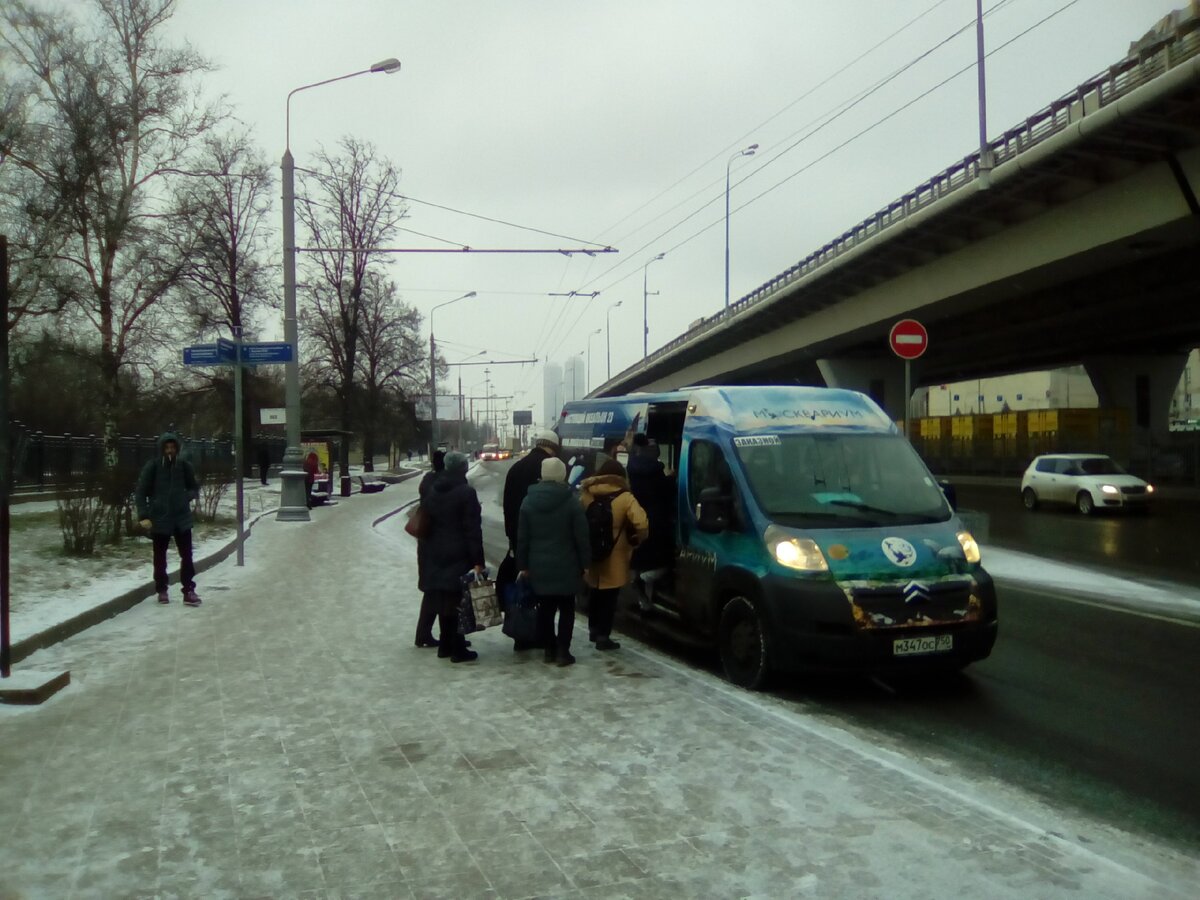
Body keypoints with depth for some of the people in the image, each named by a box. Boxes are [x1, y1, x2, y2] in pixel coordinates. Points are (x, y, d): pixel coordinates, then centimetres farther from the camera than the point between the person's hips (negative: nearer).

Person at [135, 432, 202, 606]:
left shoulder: (184, 466, 0)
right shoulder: (152, 467, -7)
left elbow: (194, 487, 13)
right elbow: (140, 492, -4)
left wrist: (190, 495, -9)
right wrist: (144, 516, -12)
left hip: (182, 518, 2)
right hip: (159, 518, -1)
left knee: (187, 555, -1)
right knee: (160, 556, 11)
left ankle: (189, 590, 5)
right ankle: (162, 590, 25)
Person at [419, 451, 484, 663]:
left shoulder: (431, 490, 9)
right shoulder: (466, 493, -12)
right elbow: (473, 529, -15)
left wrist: (425, 555, 16)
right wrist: (477, 560, -14)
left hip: (434, 555, 7)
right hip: (458, 556, -6)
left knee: (443, 603, 15)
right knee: (457, 602, 0)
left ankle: (446, 645, 22)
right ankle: (457, 650, 3)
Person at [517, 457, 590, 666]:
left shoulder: (528, 501, -1)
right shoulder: (571, 501, -9)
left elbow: (522, 538, 2)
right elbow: (582, 537, -8)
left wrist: (523, 565, 9)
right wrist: (584, 564, 1)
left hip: (539, 566, 3)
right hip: (566, 566, -3)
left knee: (546, 609, 12)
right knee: (566, 609, 7)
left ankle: (550, 649, 16)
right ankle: (562, 651, 5)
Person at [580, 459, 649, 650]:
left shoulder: (587, 495, 0)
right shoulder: (625, 499, -14)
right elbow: (642, 524, -24)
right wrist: (637, 539, -7)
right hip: (614, 559, -5)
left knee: (594, 595, 21)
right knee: (609, 598, 4)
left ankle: (593, 630, 33)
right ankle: (603, 636, 5)